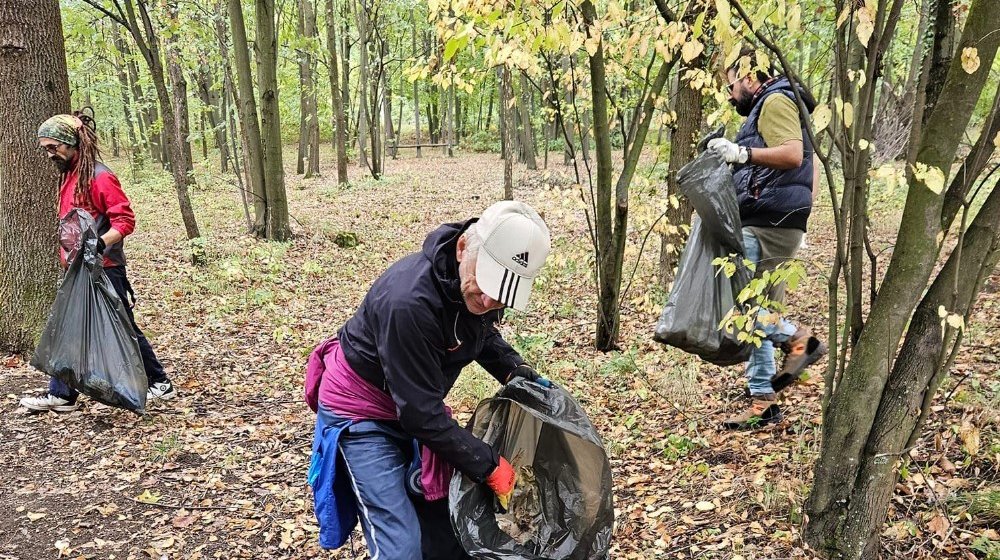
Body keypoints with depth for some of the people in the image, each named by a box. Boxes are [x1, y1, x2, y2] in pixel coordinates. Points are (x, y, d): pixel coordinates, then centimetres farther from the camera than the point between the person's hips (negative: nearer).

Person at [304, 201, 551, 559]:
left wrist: (519, 375, -7)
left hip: (417, 407, 7)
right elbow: (420, 412, -30)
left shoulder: (476, 289, -13)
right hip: (362, 411, -7)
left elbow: (483, 335, 11)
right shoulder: (409, 301, -37)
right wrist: (489, 466, -22)